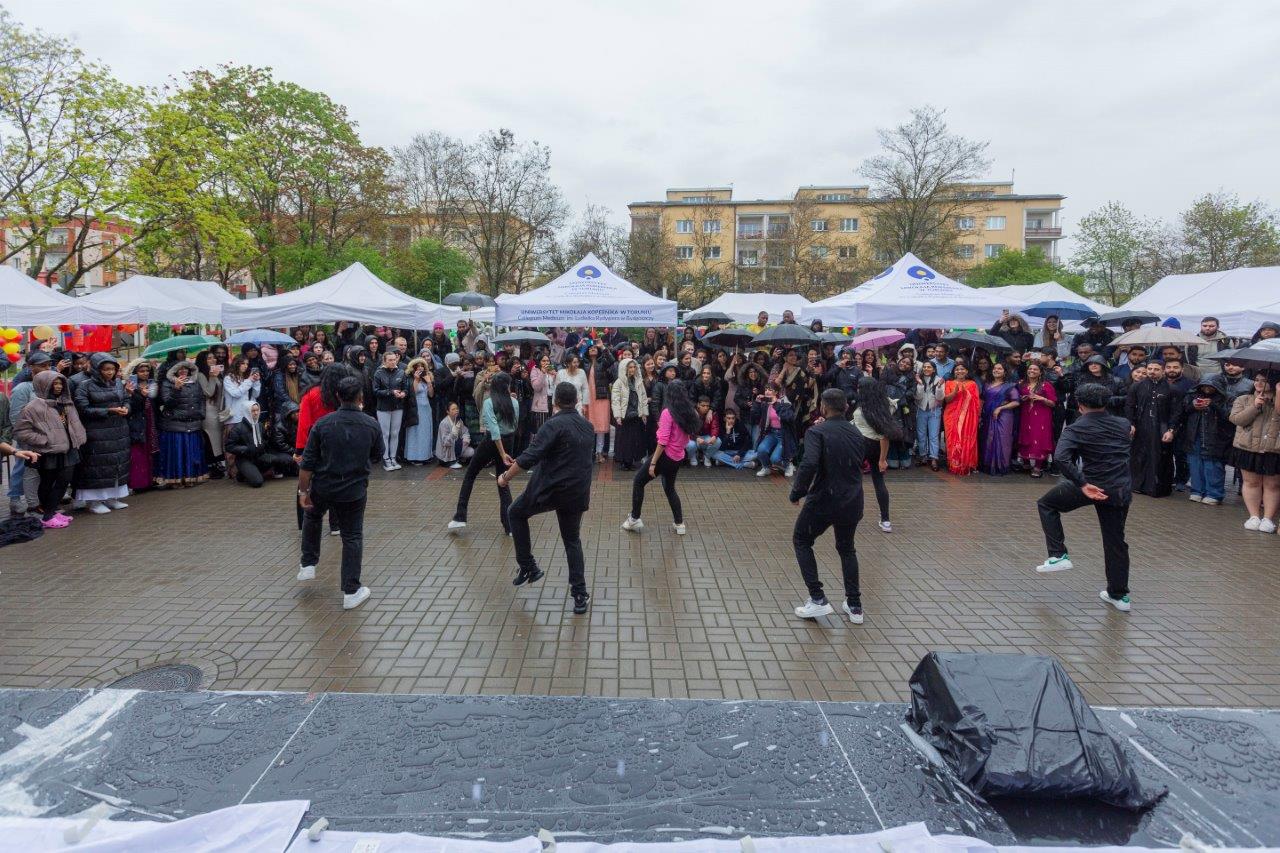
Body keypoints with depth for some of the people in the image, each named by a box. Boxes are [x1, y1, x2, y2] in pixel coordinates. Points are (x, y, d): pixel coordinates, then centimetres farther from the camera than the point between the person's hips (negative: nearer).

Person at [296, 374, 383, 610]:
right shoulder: (372, 425, -9)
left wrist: (303, 490, 1)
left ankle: (308, 565, 35)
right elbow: (378, 455, 8)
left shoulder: (323, 424, -10)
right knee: (352, 537, 9)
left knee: (312, 517, 32)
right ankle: (351, 592, 11)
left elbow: (308, 463, -8)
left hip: (322, 488, 1)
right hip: (354, 491, -1)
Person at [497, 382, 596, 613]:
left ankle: (528, 567, 18)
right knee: (572, 541, 17)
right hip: (578, 492, 6)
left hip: (549, 489, -6)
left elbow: (529, 457, -20)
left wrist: (506, 477, -8)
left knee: (516, 513, 20)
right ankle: (580, 595, 11)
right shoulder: (588, 426, 8)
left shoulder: (554, 425, -14)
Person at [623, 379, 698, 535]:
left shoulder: (668, 413, -18)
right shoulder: (690, 413, 2)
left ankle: (635, 519, 13)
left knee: (638, 482, 10)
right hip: (678, 458, 7)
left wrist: (653, 463, -17)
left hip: (666, 456, -7)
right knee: (670, 488, 25)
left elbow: (663, 441, -21)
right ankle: (679, 524, 27)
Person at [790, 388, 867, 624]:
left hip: (823, 500, -5)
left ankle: (818, 599, 7)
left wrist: (797, 493, -14)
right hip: (852, 501, 6)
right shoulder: (857, 433, 7)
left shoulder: (817, 432, -12)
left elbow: (810, 464, -27)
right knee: (846, 549, 25)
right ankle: (854, 606, 25)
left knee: (801, 541, 16)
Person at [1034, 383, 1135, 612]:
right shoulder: (1123, 425, 8)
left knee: (1046, 504, 17)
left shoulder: (1075, 429, -7)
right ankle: (1120, 595, 24)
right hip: (1121, 491, 5)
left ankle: (1059, 556, 8)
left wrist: (1083, 485, -21)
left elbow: (1060, 458, -23)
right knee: (1115, 541, 16)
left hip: (1093, 485, -5)